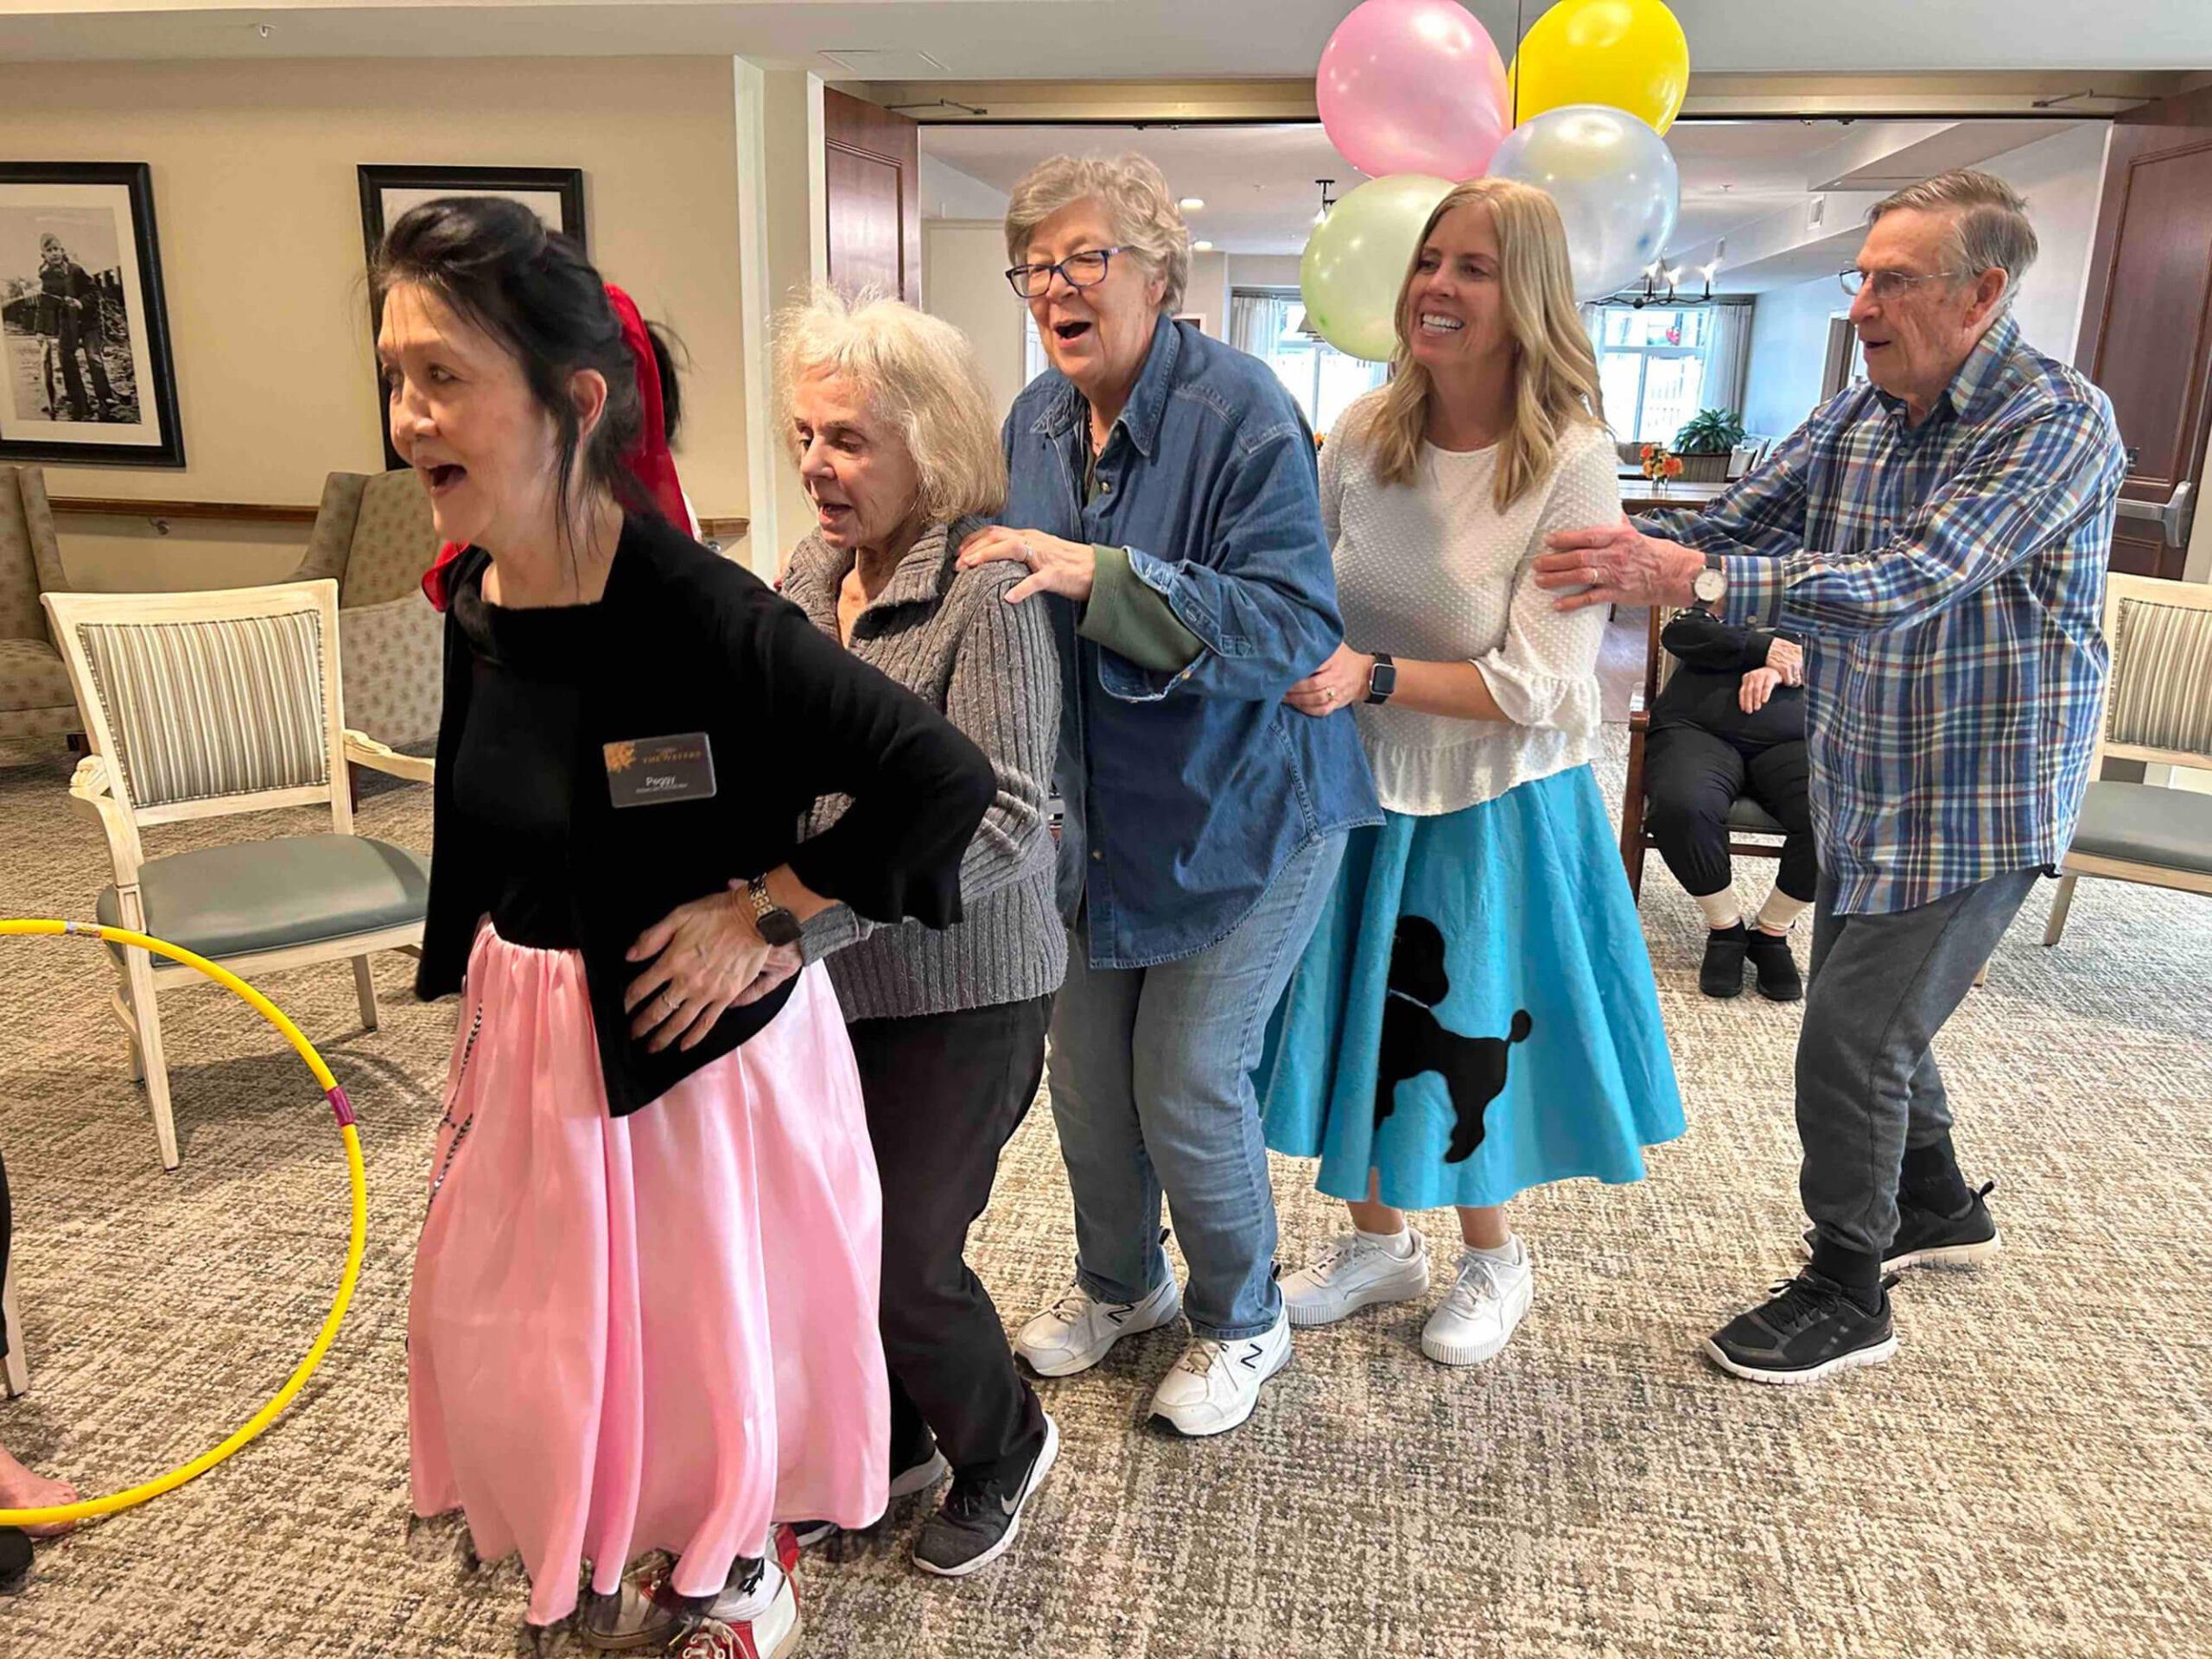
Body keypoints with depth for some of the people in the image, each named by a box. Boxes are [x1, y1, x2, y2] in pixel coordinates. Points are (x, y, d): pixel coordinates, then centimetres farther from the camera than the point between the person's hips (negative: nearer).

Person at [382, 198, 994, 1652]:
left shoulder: (704, 617, -27)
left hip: (700, 1039, -7)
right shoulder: (476, 600, -4)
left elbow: (947, 778, -30)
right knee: (522, 1327, 23)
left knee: (709, 1343, 14)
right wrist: (484, 998, 18)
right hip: (534, 1034, 7)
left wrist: (758, 913, -22)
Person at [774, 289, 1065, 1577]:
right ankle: (889, 1441, 43)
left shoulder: (989, 592, -19)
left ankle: (1003, 1447, 36)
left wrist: (794, 916, -35)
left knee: (901, 1260, 3)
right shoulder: (814, 567, 5)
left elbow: (999, 818, -28)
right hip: (826, 985, 7)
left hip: (957, 998, -6)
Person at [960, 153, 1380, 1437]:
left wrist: (1095, 574, -34)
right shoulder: (1038, 418, 3)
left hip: (1241, 812, -6)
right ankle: (1119, 1282, 40)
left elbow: (1294, 624, -28)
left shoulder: (1243, 413, -19)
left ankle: (1242, 1322, 27)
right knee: (1086, 1068, 13)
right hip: (1096, 813, 6)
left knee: (1186, 1078, 0)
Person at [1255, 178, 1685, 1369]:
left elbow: (1531, 684, -21)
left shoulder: (1573, 462, -18)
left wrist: (1373, 676, -30)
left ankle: (1492, 1262, 41)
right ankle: (1379, 1242, 42)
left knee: (1465, 1035, 12)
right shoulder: (1364, 430, -5)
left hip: (1494, 802, -4)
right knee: (1358, 1009, 16)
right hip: (1359, 784, 4)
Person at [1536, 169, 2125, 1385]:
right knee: (1871, 1013, 20)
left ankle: (1848, 1297, 15)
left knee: (1850, 1044, -5)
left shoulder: (2058, 422, -19)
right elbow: (1730, 527, 2)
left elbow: (1910, 582, -32)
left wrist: (1690, 578, -43)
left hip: (1977, 809, -7)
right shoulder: (1856, 416, 3)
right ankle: (1938, 1206, 46)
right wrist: (1614, 541, -19)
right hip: (1862, 795, 7)